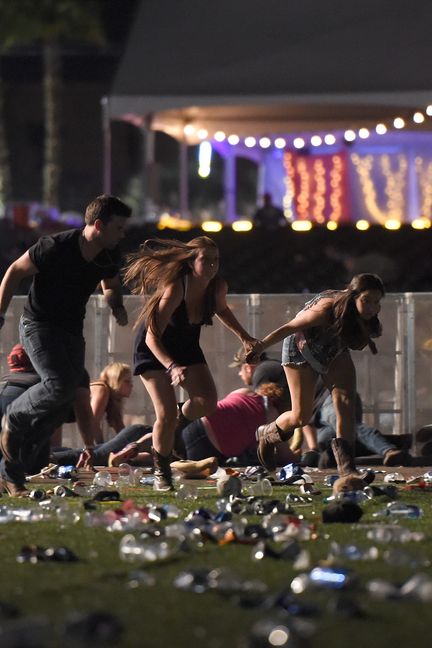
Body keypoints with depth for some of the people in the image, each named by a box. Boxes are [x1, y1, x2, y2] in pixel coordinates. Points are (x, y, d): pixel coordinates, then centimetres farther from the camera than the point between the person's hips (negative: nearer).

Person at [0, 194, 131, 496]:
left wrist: (117, 306, -2)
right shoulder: (55, 247, -21)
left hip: (72, 331, 7)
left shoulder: (110, 256, -1)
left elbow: (111, 285, 20)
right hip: (39, 324, -7)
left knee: (61, 408, -1)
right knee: (60, 384, -30)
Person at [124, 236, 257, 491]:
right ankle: (161, 473, 7)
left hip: (186, 346, 6)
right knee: (166, 414, -16)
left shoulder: (218, 287, -17)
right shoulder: (174, 289, -35)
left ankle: (180, 420, 22)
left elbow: (222, 309, 11)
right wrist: (172, 367, -50)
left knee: (208, 401, -13)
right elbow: (152, 337, -36)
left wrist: (244, 337, 2)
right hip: (154, 350, -6)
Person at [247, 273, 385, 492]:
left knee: (346, 402, -16)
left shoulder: (366, 317, -23)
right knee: (301, 416, -1)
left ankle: (347, 470, -22)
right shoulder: (327, 309, -39)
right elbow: (290, 327, -29)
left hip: (334, 351, 5)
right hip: (302, 349, -5)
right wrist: (261, 346, -22)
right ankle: (267, 434, 34)